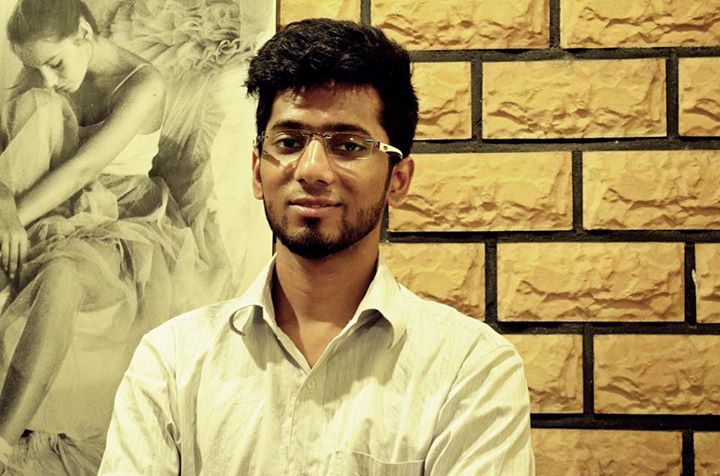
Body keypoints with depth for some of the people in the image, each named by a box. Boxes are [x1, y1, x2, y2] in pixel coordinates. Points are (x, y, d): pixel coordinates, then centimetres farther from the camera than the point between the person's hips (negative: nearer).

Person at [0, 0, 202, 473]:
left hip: (121, 226, -6)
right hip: (58, 217, 6)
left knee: (61, 273, -39)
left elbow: (82, 168, -23)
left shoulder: (144, 84, -15)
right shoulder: (41, 82, 4)